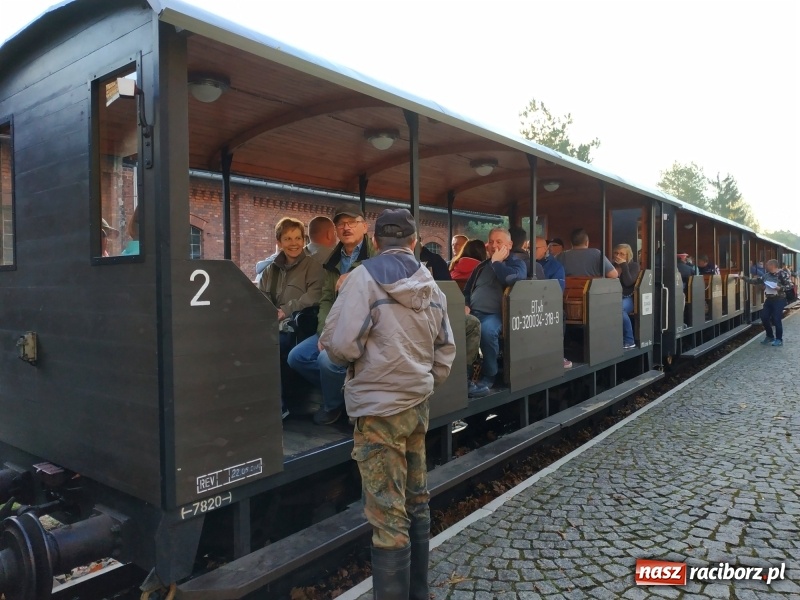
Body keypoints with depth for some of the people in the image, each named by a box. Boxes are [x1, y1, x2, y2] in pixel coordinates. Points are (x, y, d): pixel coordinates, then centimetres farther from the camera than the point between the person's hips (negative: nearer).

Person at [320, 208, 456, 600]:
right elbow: (446, 352, 9)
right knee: (416, 502, 18)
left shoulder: (364, 277, -11)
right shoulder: (431, 286, 7)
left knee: (387, 514, 0)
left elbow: (340, 345, -19)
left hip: (378, 408, -7)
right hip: (417, 403, 7)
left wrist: (344, 355, 3)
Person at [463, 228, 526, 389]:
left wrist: (496, 262, -3)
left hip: (496, 314, -5)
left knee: (487, 330, -39)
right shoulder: (482, 266, 24)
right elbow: (467, 291, 27)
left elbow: (511, 278, -18)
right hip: (473, 313, 5)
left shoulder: (517, 263, 8)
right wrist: (465, 306, 6)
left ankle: (488, 376, -18)